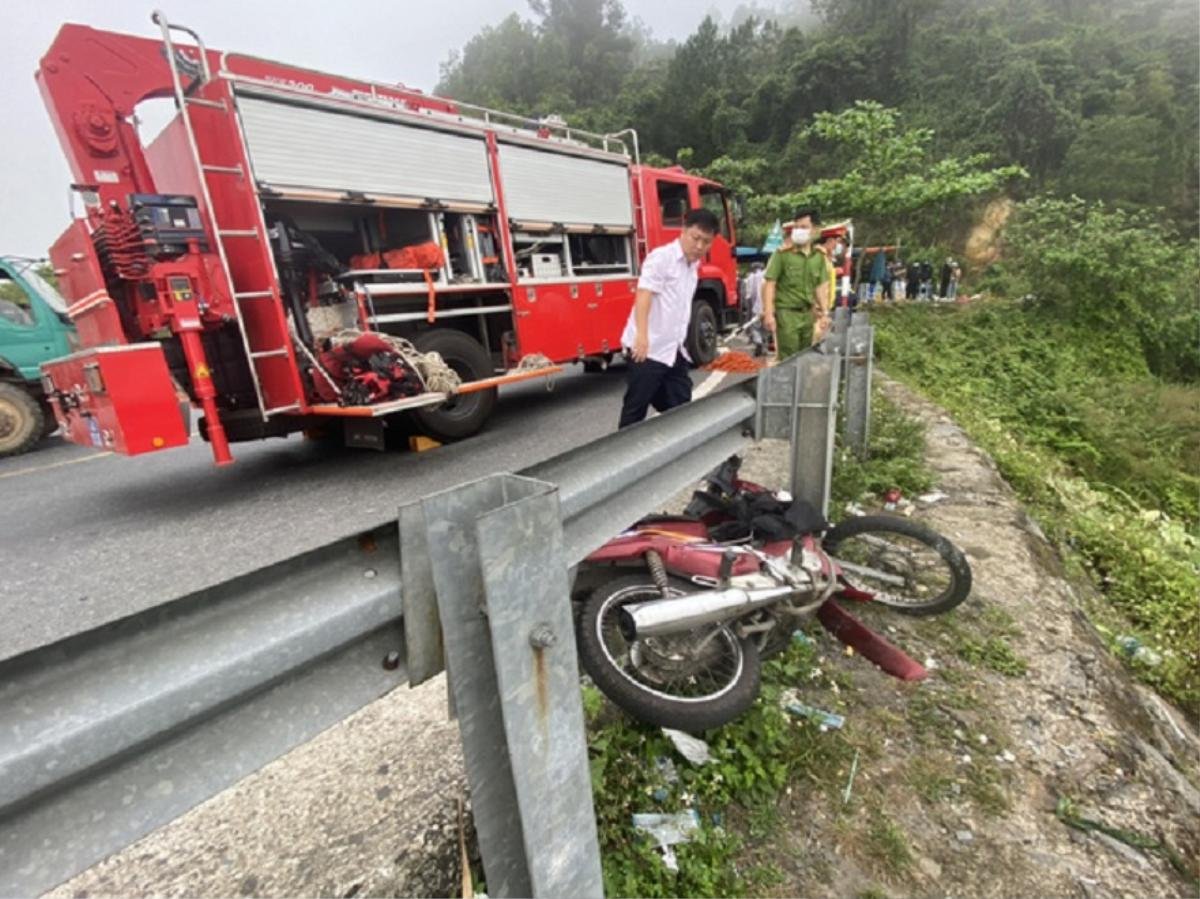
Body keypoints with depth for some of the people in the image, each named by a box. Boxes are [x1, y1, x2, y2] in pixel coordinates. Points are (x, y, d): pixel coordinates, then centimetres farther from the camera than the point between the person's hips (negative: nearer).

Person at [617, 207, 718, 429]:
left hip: (674, 351, 8)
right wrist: (642, 335, -37)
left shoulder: (693, 266, 16)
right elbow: (644, 294, -23)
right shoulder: (661, 257, -9)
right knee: (635, 411, -1)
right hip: (648, 350, -8)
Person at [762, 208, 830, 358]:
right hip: (787, 312, -5)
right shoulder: (782, 254, -5)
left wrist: (825, 313, 11)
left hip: (808, 313, 6)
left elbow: (821, 287, 16)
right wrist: (768, 313, -16)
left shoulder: (819, 256, 10)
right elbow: (769, 284, -8)